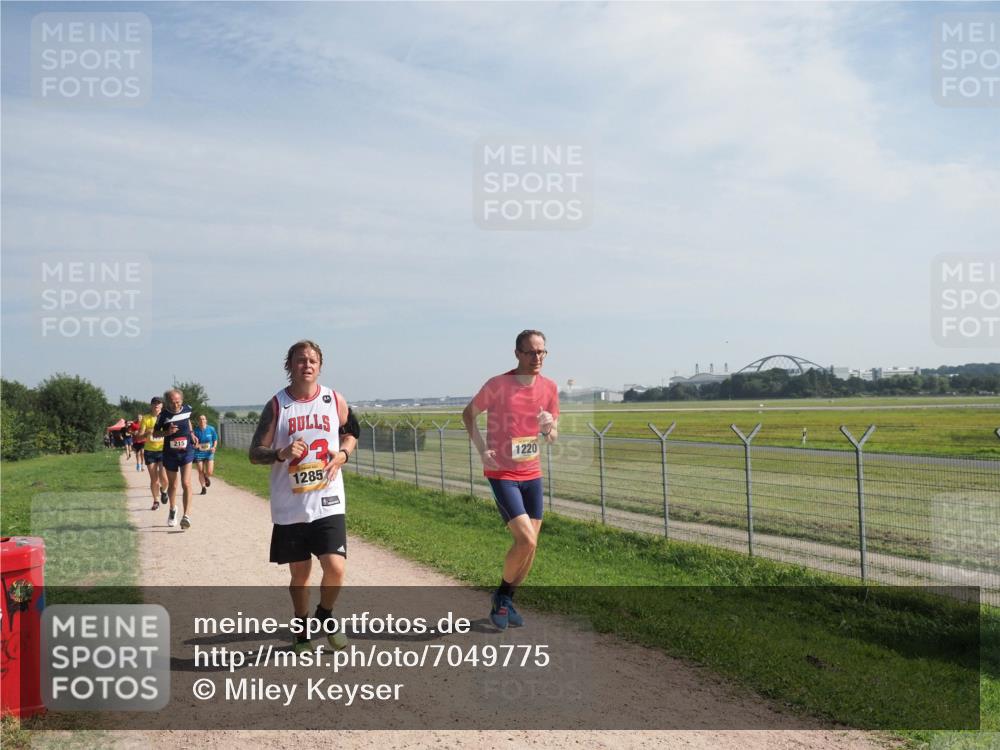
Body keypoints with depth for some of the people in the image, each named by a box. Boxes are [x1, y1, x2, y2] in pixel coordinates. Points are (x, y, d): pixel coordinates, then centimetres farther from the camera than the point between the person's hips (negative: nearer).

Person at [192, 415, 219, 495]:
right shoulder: (195, 430, -7)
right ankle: (203, 487, 22)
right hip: (198, 453, 0)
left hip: (209, 453, 0)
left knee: (209, 472, -7)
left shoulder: (211, 429, -4)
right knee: (200, 472, 2)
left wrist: (214, 447, -10)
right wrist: (195, 445, -22)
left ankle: (206, 477, 31)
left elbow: (215, 440, 7)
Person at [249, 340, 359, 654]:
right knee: (299, 572, 10)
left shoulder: (335, 400, 2)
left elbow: (352, 432, 18)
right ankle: (302, 630, 33)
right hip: (289, 507, 0)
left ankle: (325, 617, 21)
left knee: (335, 568, -9)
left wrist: (342, 455, -3)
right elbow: (255, 453, -2)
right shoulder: (277, 405, -3)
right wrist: (281, 454, -22)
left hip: (328, 503, 1)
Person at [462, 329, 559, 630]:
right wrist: (481, 449, -10)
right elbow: (468, 413, 2)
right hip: (502, 474, -5)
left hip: (532, 474, 6)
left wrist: (549, 428, -15)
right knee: (526, 540, -15)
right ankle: (501, 596, 10)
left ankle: (507, 600, 28)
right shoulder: (497, 385, -14)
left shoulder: (549, 388, 0)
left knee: (530, 544, 8)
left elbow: (553, 436, 10)